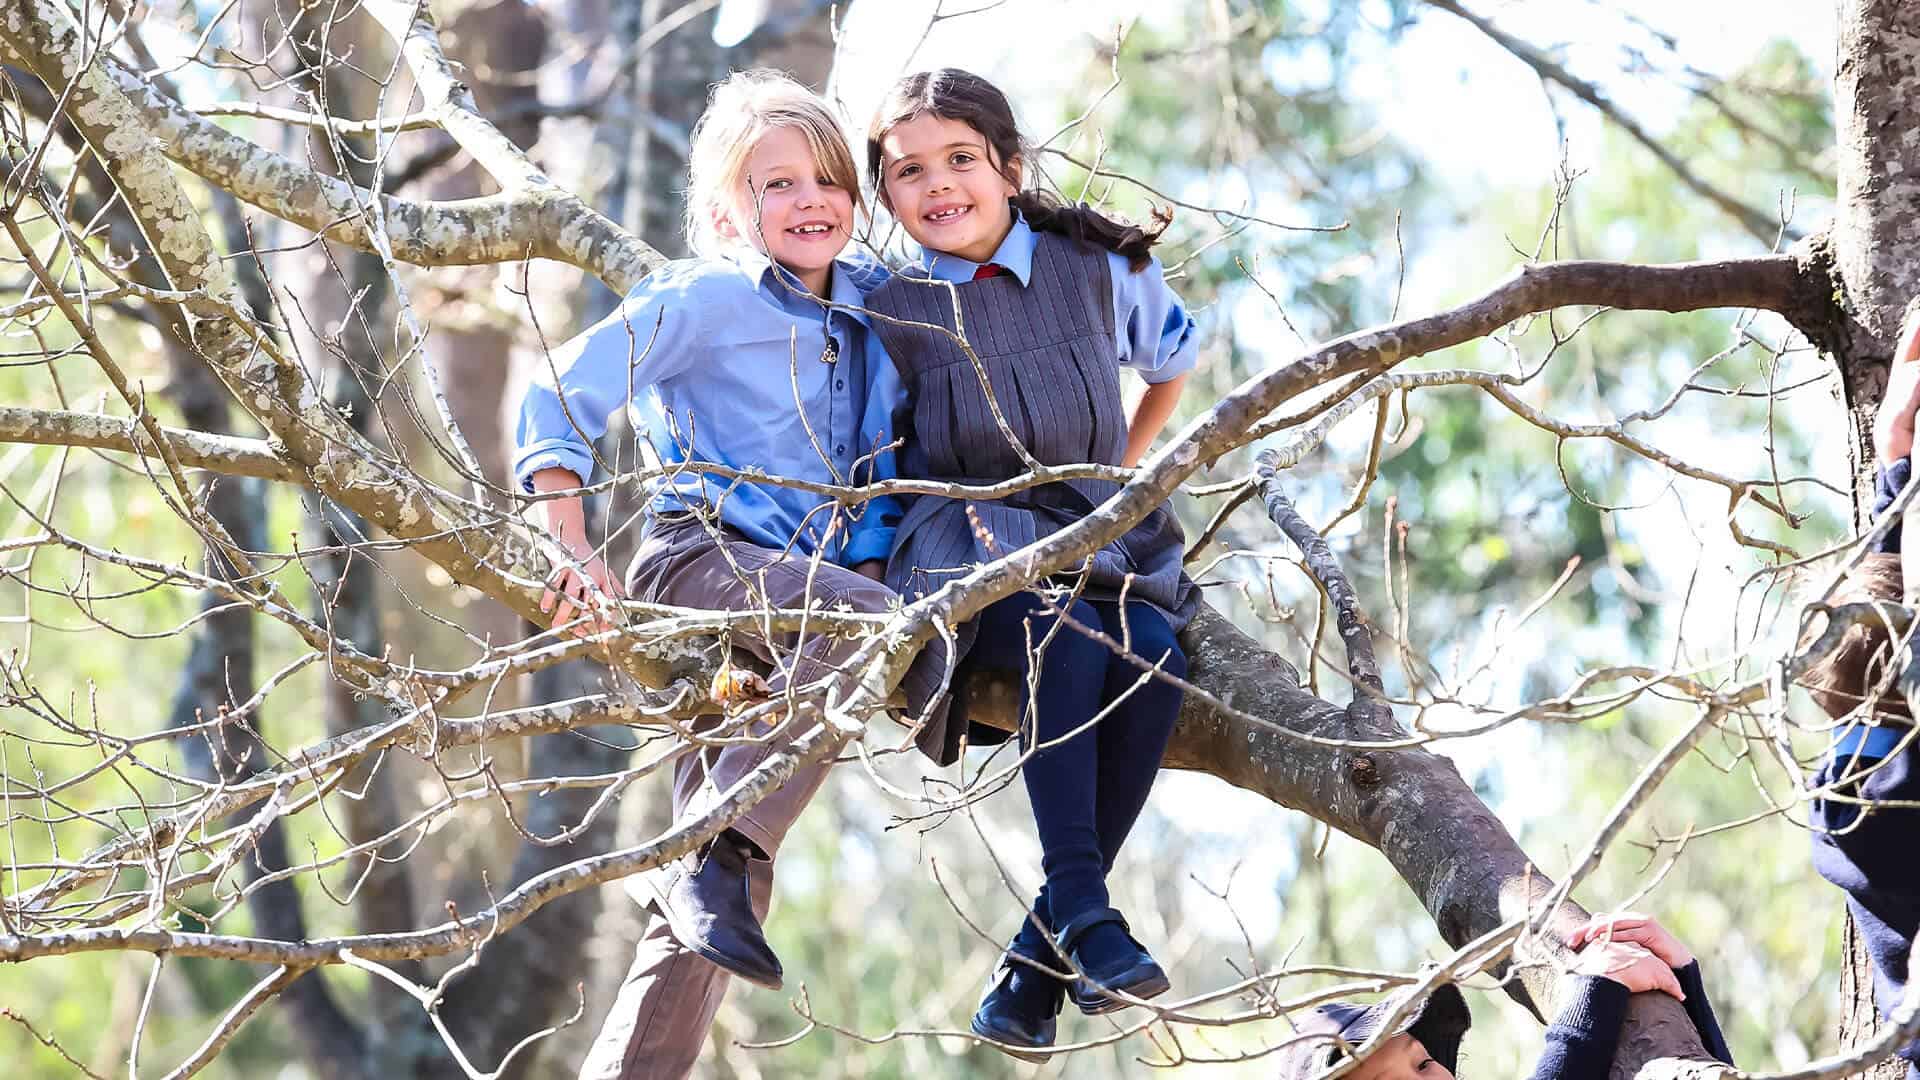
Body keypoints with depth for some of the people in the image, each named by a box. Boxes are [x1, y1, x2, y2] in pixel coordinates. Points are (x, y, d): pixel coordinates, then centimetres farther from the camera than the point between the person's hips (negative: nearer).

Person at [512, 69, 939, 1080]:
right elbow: (559, 397, -8)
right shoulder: (704, 301, -2)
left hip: (817, 580, 6)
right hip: (700, 558, -6)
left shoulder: (872, 308, 15)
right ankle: (715, 856, -35)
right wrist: (571, 552, -16)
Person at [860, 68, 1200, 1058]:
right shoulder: (893, 315, 4)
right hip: (965, 547, -2)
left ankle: (1034, 967, -26)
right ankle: (1080, 907, -34)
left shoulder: (1098, 267, 8)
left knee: (1156, 658, -30)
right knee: (1070, 630, -37)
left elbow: (1173, 358, 27)